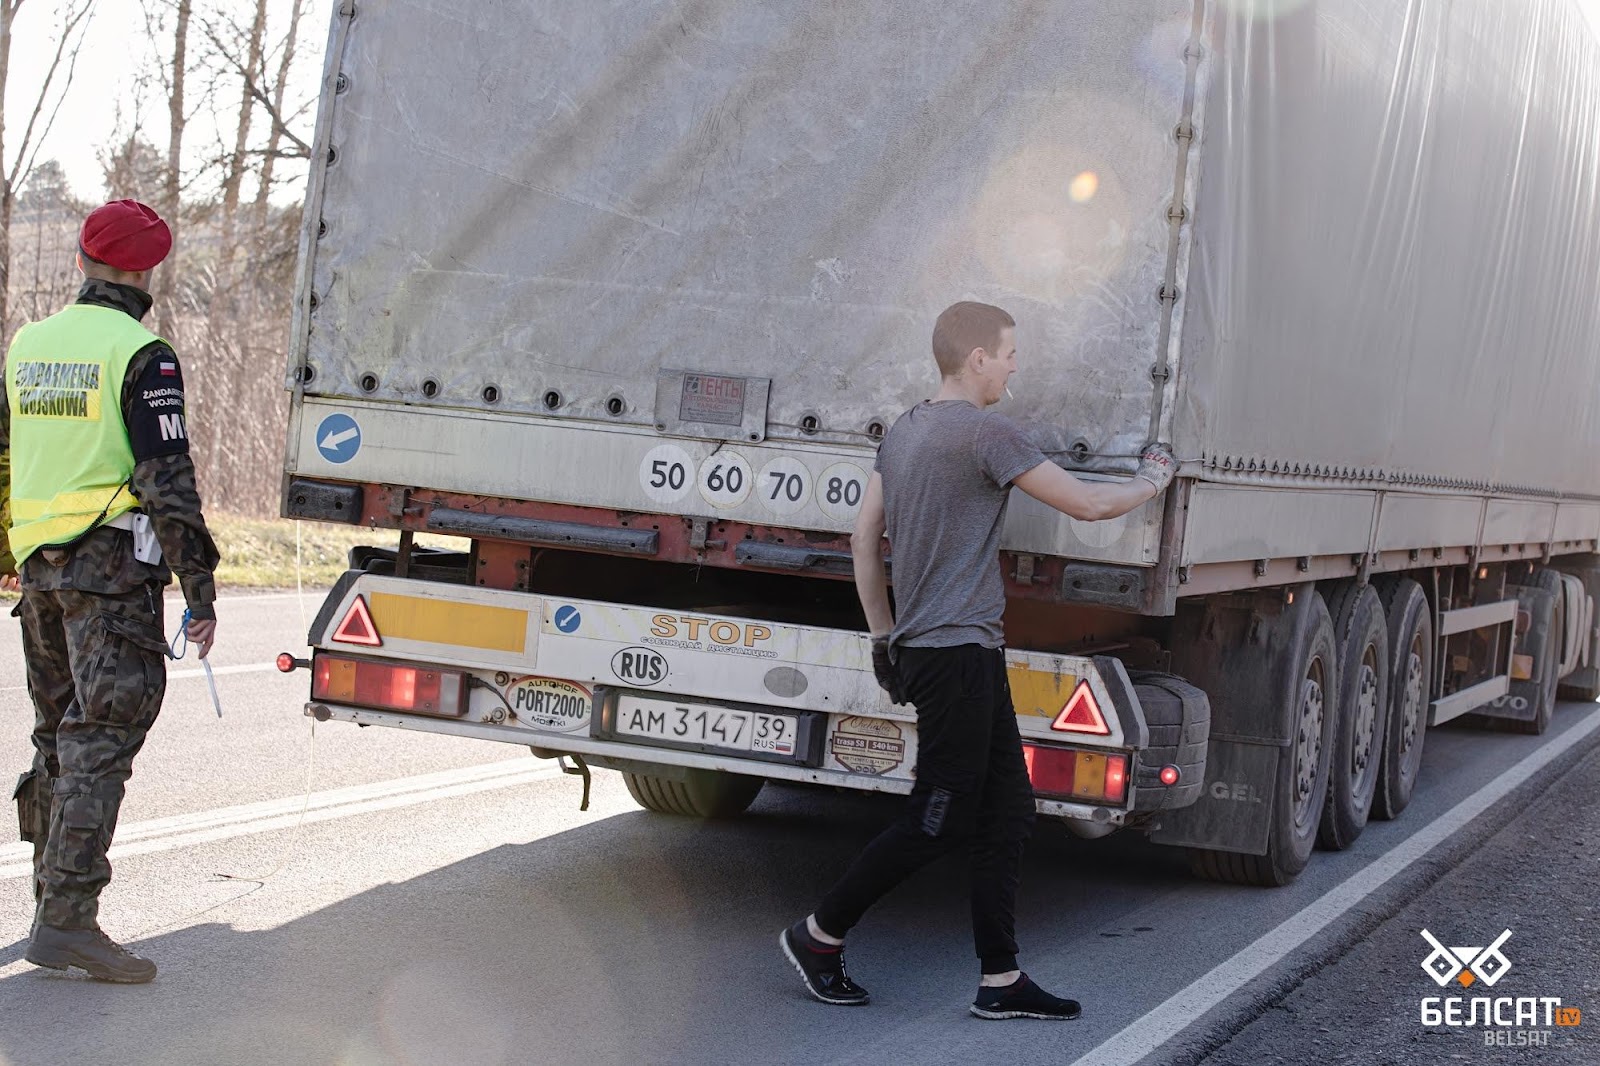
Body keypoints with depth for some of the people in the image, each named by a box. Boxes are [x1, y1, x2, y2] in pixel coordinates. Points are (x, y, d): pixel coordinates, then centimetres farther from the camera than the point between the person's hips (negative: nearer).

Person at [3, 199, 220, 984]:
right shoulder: (140, 355, -10)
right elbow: (166, 480, -14)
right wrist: (200, 592, -12)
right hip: (113, 564, -7)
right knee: (101, 740, -9)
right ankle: (66, 920, -14)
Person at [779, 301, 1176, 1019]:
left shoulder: (903, 432, 14)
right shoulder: (987, 433, -13)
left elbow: (864, 538, 18)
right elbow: (1085, 504, -9)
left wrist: (883, 634, 23)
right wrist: (1154, 481, 9)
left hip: (922, 645, 10)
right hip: (958, 651, -10)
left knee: (1007, 811, 9)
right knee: (939, 820, -3)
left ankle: (1001, 980, 10)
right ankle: (819, 934, 7)